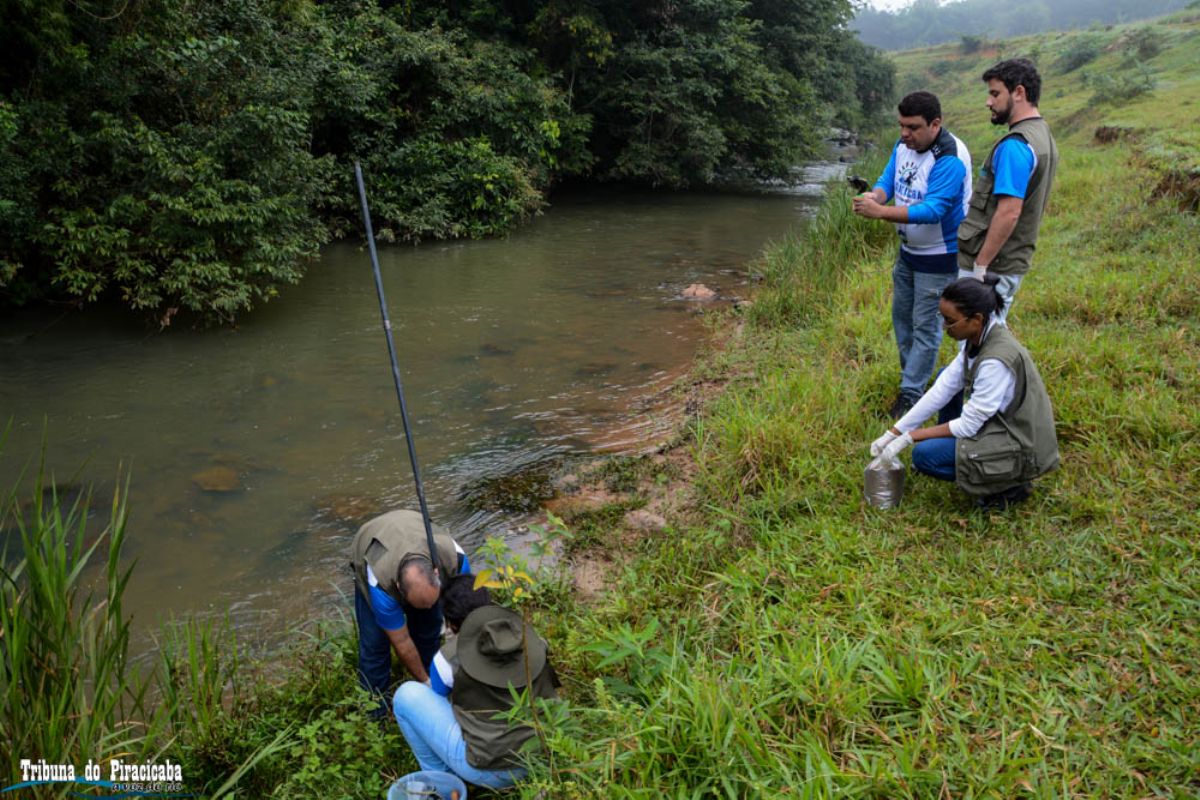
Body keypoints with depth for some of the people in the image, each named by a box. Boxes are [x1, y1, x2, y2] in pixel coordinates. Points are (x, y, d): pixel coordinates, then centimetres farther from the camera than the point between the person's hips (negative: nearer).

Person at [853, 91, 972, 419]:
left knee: (925, 327, -1)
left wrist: (880, 212, -43)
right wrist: (874, 196, -27)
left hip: (939, 257, -8)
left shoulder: (950, 160, -28)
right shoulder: (904, 146, -3)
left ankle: (910, 394, 7)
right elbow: (888, 180, -2)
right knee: (901, 316, 18)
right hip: (908, 250, 8)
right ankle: (913, 377, 34)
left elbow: (933, 209, -34)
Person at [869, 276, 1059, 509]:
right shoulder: (979, 337, -5)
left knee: (923, 455, -15)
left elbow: (969, 425, -23)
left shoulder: (996, 360, -31)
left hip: (1020, 449, -9)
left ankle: (1006, 485, -3)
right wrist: (894, 433, -4)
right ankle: (948, 449, 21)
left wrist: (910, 437, -15)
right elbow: (941, 390, -2)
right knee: (946, 376, 13)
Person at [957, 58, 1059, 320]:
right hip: (1014, 261, 10)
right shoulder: (1043, 136, 14)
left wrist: (980, 266, -21)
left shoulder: (1015, 146, -18)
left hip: (990, 266, -10)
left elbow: (1008, 212, -25)